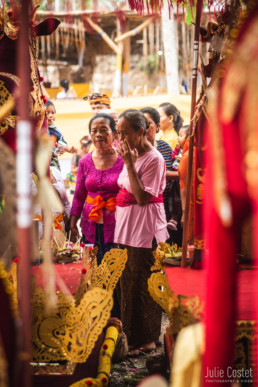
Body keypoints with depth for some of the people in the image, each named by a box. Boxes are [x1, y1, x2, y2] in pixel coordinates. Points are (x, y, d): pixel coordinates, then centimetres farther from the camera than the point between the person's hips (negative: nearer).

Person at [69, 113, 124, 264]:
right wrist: (73, 224, 10)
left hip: (115, 227, -3)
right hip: (91, 229, 3)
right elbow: (79, 196, 13)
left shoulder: (124, 160, -4)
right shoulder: (85, 162, 8)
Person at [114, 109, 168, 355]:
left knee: (142, 284, 1)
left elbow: (142, 198, -22)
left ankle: (145, 340, 14)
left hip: (144, 230, -9)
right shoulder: (132, 154, 9)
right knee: (127, 282, 15)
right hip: (126, 226, 9)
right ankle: (131, 335, 27)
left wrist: (130, 164, -22)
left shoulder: (153, 159, -16)